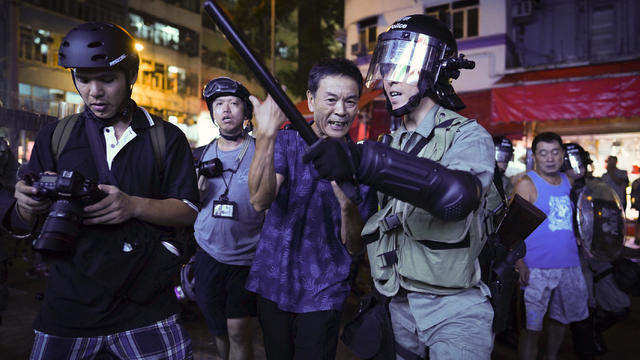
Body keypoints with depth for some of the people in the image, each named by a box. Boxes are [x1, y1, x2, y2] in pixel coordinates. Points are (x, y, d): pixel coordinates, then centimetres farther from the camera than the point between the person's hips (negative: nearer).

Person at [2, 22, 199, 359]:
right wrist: (30, 206, -16)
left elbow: (189, 211, 0)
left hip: (145, 303, -1)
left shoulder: (167, 138, 3)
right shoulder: (54, 136, 7)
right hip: (68, 302, 2)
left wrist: (134, 206, -18)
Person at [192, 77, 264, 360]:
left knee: (239, 332, -6)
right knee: (218, 330, 16)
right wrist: (201, 183, -7)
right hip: (208, 254, 4)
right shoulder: (202, 155, 7)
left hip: (246, 260, -4)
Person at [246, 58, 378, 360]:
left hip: (321, 293, -1)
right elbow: (260, 201, -23)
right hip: (271, 284, 2)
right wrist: (265, 136, -37)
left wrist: (348, 204, -26)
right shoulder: (287, 141, -4)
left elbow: (354, 247, -6)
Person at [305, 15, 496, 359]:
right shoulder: (393, 143, 8)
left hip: (453, 310, -5)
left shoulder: (468, 136, -13)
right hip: (398, 305, 6)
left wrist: (361, 160, -45)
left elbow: (457, 195, -36)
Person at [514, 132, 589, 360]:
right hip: (538, 268, -7)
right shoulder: (527, 184, -8)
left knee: (561, 318, 21)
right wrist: (520, 264, -21)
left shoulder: (567, 181, 10)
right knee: (532, 327, -3)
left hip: (569, 265, 7)